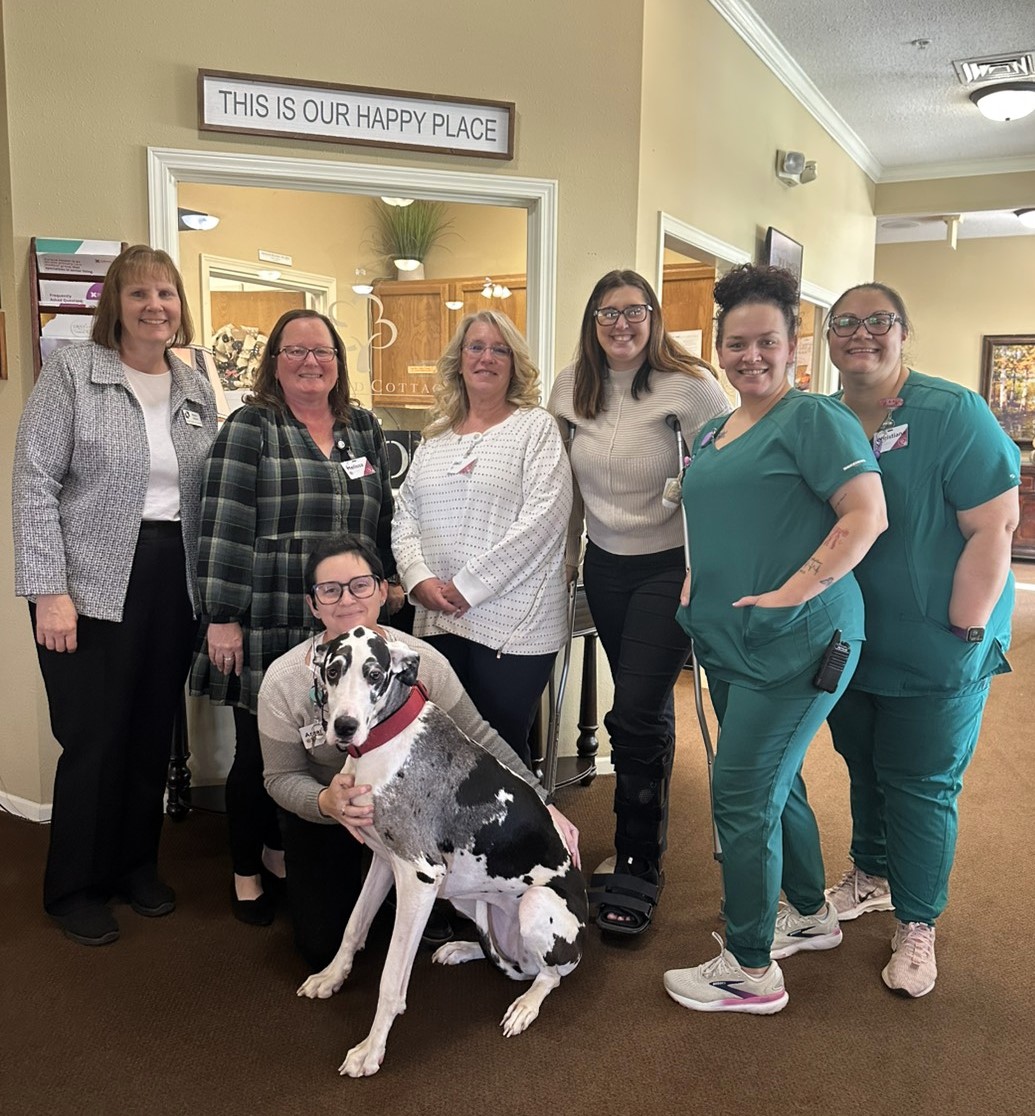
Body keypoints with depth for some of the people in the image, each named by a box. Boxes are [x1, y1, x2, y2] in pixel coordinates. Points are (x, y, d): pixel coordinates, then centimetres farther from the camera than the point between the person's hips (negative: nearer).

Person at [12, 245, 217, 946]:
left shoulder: (196, 389, 11)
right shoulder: (71, 371, -4)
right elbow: (35, 482, -8)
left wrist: (212, 588, 10)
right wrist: (49, 590, -14)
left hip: (174, 583, 5)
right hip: (94, 586, -5)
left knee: (155, 731, 12)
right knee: (95, 740, 2)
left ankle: (137, 864, 32)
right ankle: (75, 888, 22)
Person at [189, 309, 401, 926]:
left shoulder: (364, 430, 12)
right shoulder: (251, 427, -3)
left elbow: (384, 518, 17)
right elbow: (225, 526, -10)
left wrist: (389, 586, 13)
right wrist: (223, 616, -13)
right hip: (267, 626, -4)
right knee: (260, 748, 5)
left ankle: (282, 848, 32)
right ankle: (248, 872, 26)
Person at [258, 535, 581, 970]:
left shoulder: (421, 660, -23)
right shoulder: (283, 682, -22)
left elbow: (479, 738, -12)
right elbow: (282, 777, -12)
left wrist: (541, 803, -14)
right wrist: (325, 802, -35)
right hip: (321, 815, 0)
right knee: (322, 947, -7)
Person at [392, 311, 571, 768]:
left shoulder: (536, 428, -1)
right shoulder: (435, 436, 15)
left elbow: (544, 516, -12)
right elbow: (404, 516, 14)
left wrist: (469, 585, -14)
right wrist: (419, 578, -5)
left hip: (513, 624, -4)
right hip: (437, 619, 5)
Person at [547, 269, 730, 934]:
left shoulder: (691, 386, -13)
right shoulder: (573, 388, 3)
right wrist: (566, 559, 14)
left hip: (668, 567, -5)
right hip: (605, 566, 5)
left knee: (638, 716, -8)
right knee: (640, 710, 16)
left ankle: (639, 869, 9)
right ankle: (641, 845, 33)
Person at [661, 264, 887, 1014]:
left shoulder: (813, 419, -10)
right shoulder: (711, 434, 16)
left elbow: (868, 515, -18)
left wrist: (791, 593, -23)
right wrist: (697, 583, 11)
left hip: (794, 645, -8)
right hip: (728, 643, 9)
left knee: (742, 793, -6)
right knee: (775, 784, 19)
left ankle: (751, 969, 10)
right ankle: (811, 914, 40)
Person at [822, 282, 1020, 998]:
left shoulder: (953, 414, -15)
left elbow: (995, 526, -18)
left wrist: (961, 632, -19)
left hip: (935, 657, -5)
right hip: (850, 647, 5)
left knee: (922, 785, 7)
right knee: (864, 768, 20)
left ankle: (917, 923, 25)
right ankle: (871, 876, 43)